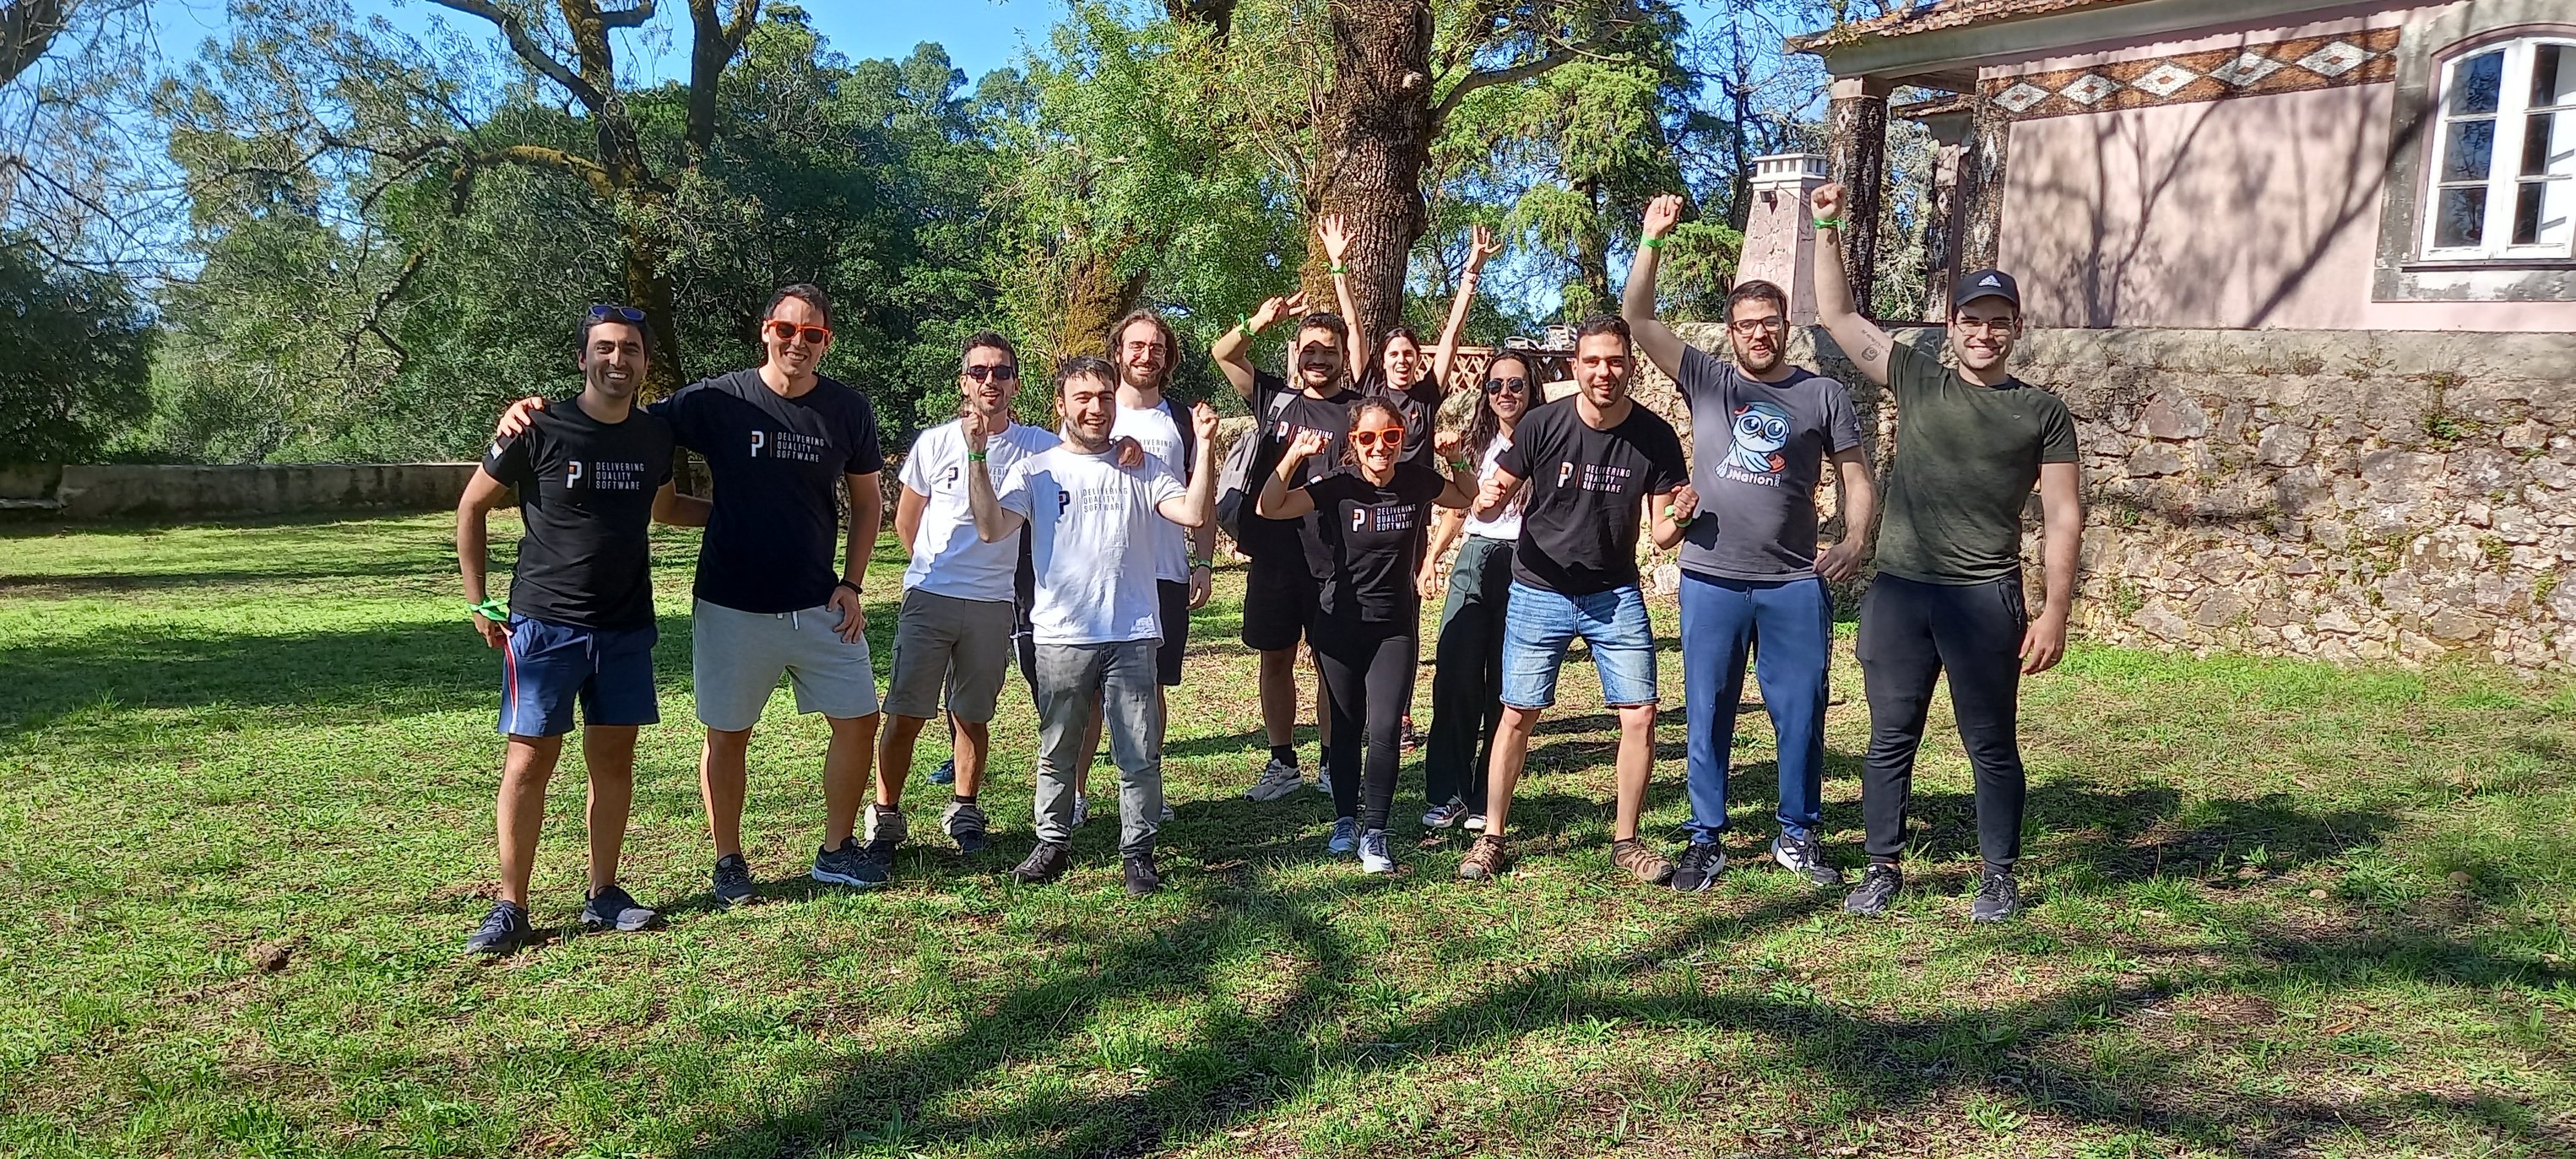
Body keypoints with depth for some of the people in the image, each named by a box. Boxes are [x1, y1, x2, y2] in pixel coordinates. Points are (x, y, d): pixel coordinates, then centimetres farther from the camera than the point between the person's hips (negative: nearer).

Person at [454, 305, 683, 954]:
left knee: (614, 758, 9)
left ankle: (602, 895, 20)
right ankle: (510, 908, 8)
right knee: (529, 761, -2)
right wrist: (478, 601, 0)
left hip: (627, 628, 4)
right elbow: (472, 507, 2)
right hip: (544, 625, -4)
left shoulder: (656, 437, 5)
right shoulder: (540, 431, -8)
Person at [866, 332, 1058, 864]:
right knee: (905, 714, -2)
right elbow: (906, 523, 12)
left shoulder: (1038, 447, 0)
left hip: (994, 603, 1)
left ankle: (964, 811, 27)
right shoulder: (934, 444, 1)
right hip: (929, 598, -1)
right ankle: (885, 817, 9)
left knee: (973, 715, 12)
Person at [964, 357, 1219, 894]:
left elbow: (1194, 513, -6)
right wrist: (978, 457, -16)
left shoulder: (1142, 469, 8)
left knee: (1140, 755, 3)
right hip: (1061, 635, 0)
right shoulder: (1035, 471, 5)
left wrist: (1203, 445, -13)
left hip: (1133, 634, 0)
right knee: (1057, 753, 12)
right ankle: (1052, 843, 25)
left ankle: (1138, 851, 14)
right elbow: (992, 528, -9)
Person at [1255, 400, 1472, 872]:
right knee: (1346, 728, 11)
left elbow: (1469, 498, 14)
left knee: (1385, 730, -8)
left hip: (1396, 625, 1)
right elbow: (1269, 508, -20)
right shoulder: (1338, 486, -13)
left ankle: (1373, 834, 1)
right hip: (1340, 623, -1)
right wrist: (1294, 456, -31)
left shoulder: (1418, 481, -5)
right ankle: (1345, 821, 28)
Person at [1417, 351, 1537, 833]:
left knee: (1504, 687, 1)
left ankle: (1486, 801, 10)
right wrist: (1431, 557, 11)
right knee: (1454, 679, -5)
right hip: (1472, 561, 3)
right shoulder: (1474, 443, 14)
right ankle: (1446, 796, 3)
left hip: (1523, 564, -3)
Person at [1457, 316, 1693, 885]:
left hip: (1616, 595, 1)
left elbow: (1661, 534, -5)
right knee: (1519, 713, 2)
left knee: (1640, 714, -4)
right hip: (1539, 591, -1)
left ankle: (1626, 841, 13)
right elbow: (1491, 502, -4)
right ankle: (1492, 837, 16)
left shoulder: (1656, 437, -9)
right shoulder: (1543, 425, -13)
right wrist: (1488, 500, -28)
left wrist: (1679, 519, -28)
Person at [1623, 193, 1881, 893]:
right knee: (1708, 715, 6)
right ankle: (1705, 841, 16)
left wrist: (1856, 542, -11)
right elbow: (1637, 319, 1)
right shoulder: (1706, 381, 6)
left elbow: (1856, 477, 6)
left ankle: (1798, 836, 21)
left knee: (1801, 713, 5)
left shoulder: (1823, 395, 6)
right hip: (1711, 580, 0)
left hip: (1796, 583, 0)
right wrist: (1653, 240, -5)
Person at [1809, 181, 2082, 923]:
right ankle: (1882, 868, 19)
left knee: (1991, 745, 7)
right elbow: (1837, 316, 11)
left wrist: (2055, 612, -5)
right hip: (1899, 592, 2)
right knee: (1890, 739, 8)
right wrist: (1827, 229, 5)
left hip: (1986, 598, -2)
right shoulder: (1916, 381, 9)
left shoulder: (2043, 413, 4)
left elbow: (2062, 519, 2)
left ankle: (1998, 876, 20)